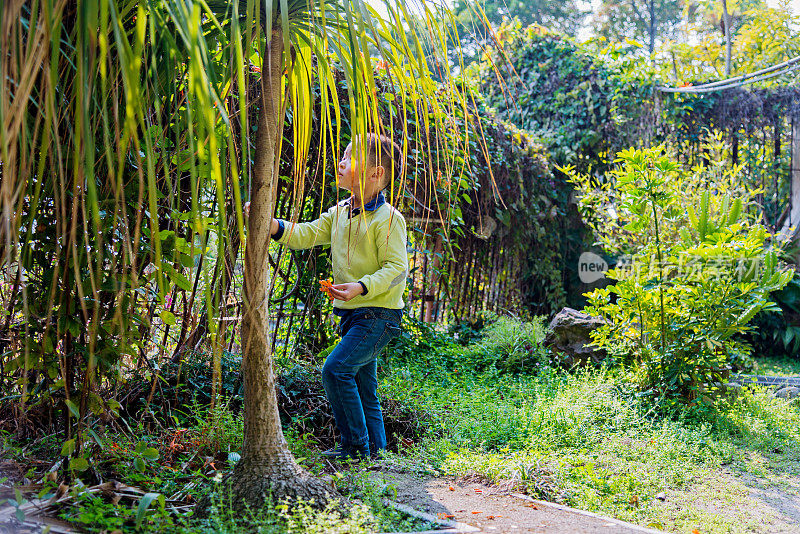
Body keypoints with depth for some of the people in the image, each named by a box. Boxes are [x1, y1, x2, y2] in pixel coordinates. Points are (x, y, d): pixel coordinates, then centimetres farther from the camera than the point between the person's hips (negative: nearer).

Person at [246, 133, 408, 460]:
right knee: (362, 386, 13)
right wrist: (269, 222, -10)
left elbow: (396, 268, -17)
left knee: (336, 368, -18)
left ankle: (356, 445, -6)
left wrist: (361, 287, -30)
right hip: (352, 313, 8)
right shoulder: (339, 213, 11)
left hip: (378, 315, -8)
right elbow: (307, 234, 5)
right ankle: (374, 448, 24)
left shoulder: (389, 218, -13)